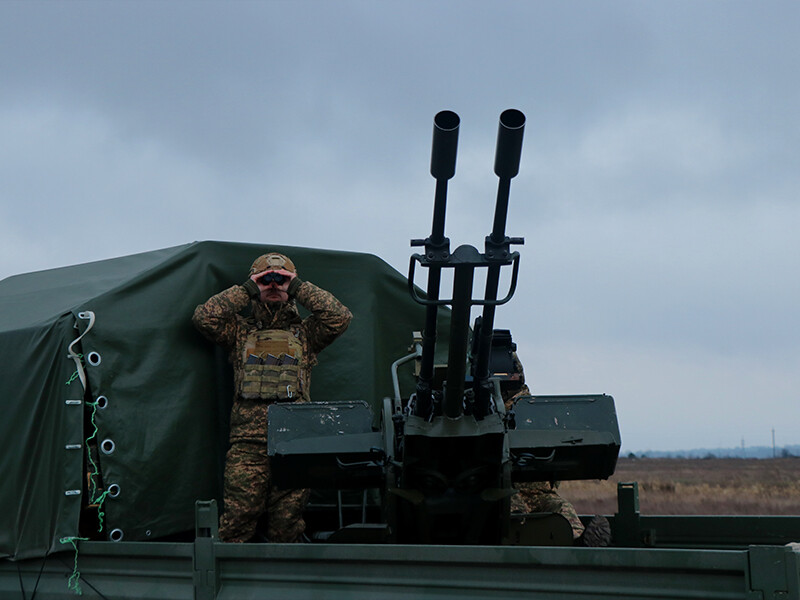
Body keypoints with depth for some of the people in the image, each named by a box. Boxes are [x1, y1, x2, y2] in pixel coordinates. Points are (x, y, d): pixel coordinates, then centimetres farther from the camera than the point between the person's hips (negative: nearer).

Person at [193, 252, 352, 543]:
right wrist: (247, 289, 5)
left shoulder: (305, 333, 17)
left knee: (287, 525, 2)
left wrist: (299, 288, 5)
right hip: (247, 445, 0)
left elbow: (340, 317, 2)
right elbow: (203, 317, 2)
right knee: (237, 520, -9)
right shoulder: (240, 330, 18)